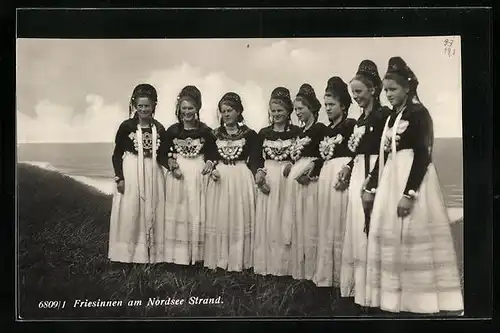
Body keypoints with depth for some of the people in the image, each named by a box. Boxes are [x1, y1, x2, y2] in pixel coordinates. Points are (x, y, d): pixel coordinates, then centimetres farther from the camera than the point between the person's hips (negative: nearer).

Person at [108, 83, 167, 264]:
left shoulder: (159, 129, 3)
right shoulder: (126, 126, -4)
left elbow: (161, 155, 8)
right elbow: (117, 154, -2)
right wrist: (119, 177, -8)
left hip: (152, 174, 3)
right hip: (130, 173, -3)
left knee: (151, 213, 8)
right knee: (130, 214, 1)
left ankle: (151, 253, 18)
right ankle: (129, 253, 12)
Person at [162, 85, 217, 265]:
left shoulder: (205, 131, 1)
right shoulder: (173, 130, 3)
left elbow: (212, 152, 6)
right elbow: (164, 153, 6)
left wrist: (210, 162, -15)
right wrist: (172, 165, -11)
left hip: (198, 175, 0)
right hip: (178, 174, 1)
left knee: (197, 212, 3)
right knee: (178, 212, 3)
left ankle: (196, 253, 14)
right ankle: (179, 253, 13)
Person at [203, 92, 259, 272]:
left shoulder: (249, 134, 1)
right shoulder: (215, 134, 8)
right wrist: (212, 170, -7)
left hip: (241, 179, -2)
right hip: (219, 179, 2)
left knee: (240, 219, 1)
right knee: (219, 218, 3)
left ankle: (238, 260, 11)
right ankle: (219, 259, 14)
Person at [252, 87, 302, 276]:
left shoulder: (297, 132, 2)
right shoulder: (263, 133, 12)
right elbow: (256, 157, 8)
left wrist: (292, 165, -20)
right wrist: (259, 172, -10)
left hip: (287, 179, -3)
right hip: (267, 179, 3)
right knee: (265, 221, 3)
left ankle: (283, 264, 5)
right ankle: (265, 264, 11)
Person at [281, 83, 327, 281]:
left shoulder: (320, 128, -6)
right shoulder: (300, 131, 18)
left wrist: (310, 174, -22)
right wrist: (291, 167, 3)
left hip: (310, 179, -8)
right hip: (295, 179, 8)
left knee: (309, 223, -5)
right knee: (297, 224, 9)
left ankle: (311, 269, 3)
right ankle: (299, 269, 17)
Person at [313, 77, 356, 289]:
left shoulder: (351, 125, -3)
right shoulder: (327, 130, 19)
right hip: (326, 176, 8)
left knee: (340, 225, -6)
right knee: (327, 226, 9)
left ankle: (342, 276, 2)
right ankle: (326, 276, 17)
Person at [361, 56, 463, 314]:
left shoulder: (418, 113, -8)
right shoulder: (391, 117, 15)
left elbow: (422, 156, -16)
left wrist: (409, 193, -22)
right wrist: (370, 188, 15)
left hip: (412, 179, -8)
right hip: (390, 180, 8)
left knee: (412, 237, -6)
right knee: (390, 237, 9)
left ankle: (420, 298, 6)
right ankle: (394, 296, 17)